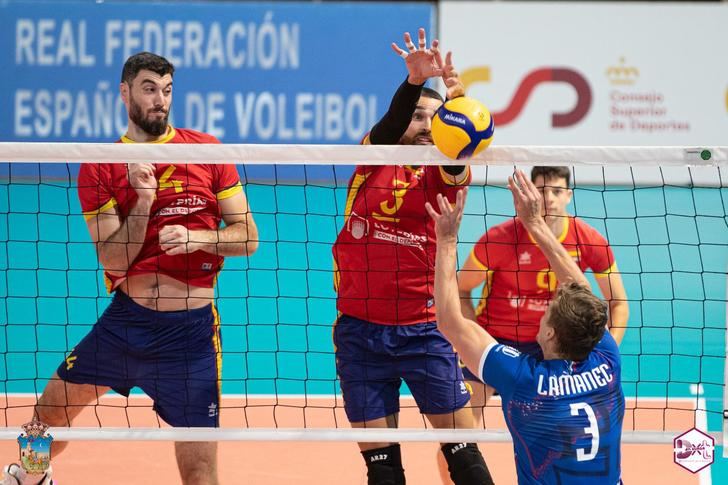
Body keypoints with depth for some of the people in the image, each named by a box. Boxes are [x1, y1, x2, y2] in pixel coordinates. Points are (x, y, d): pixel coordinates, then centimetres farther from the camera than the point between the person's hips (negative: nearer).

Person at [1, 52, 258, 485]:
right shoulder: (99, 168, 2)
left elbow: (247, 237, 3)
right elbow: (112, 260, -5)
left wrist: (197, 237, -15)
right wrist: (144, 200, -16)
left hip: (189, 329, -2)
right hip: (124, 319, 2)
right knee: (52, 409, 14)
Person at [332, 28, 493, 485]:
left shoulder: (440, 176, 1)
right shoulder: (372, 161, 2)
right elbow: (389, 127, -19)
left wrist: (457, 101, -42)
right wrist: (414, 80, -39)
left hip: (424, 331, -1)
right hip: (360, 331, 1)